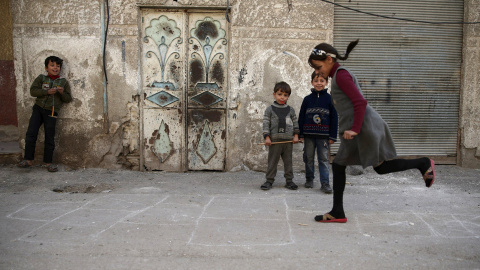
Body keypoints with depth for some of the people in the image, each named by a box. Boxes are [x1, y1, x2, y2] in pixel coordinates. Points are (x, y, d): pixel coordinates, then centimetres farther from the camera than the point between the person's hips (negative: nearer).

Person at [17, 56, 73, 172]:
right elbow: (33, 90, -4)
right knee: (31, 133, -2)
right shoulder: (41, 78, 6)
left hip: (51, 112, -1)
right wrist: (47, 92, -16)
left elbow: (68, 99, 5)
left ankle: (48, 162, 10)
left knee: (49, 137, 2)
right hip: (38, 109, 1)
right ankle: (28, 159, 8)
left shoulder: (63, 82, 6)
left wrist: (62, 93, -15)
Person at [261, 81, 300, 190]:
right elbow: (266, 124, -2)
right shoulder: (269, 109, 1)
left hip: (288, 140, 2)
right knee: (272, 161, 4)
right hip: (274, 140, -2)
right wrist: (267, 137, -10)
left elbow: (295, 123, 13)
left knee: (288, 161, 8)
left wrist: (296, 135, 3)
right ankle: (269, 180, 11)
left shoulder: (290, 110, 9)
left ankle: (289, 180, 16)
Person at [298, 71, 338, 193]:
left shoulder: (329, 99, 1)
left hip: (323, 135, -2)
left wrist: (332, 136, -2)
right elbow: (301, 117, 7)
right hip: (309, 134, 2)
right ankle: (309, 179, 25)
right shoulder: (307, 99, 5)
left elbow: (334, 118, 2)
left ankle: (325, 183, 3)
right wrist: (300, 134, 3)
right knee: (309, 158, 10)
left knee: (323, 159, 0)